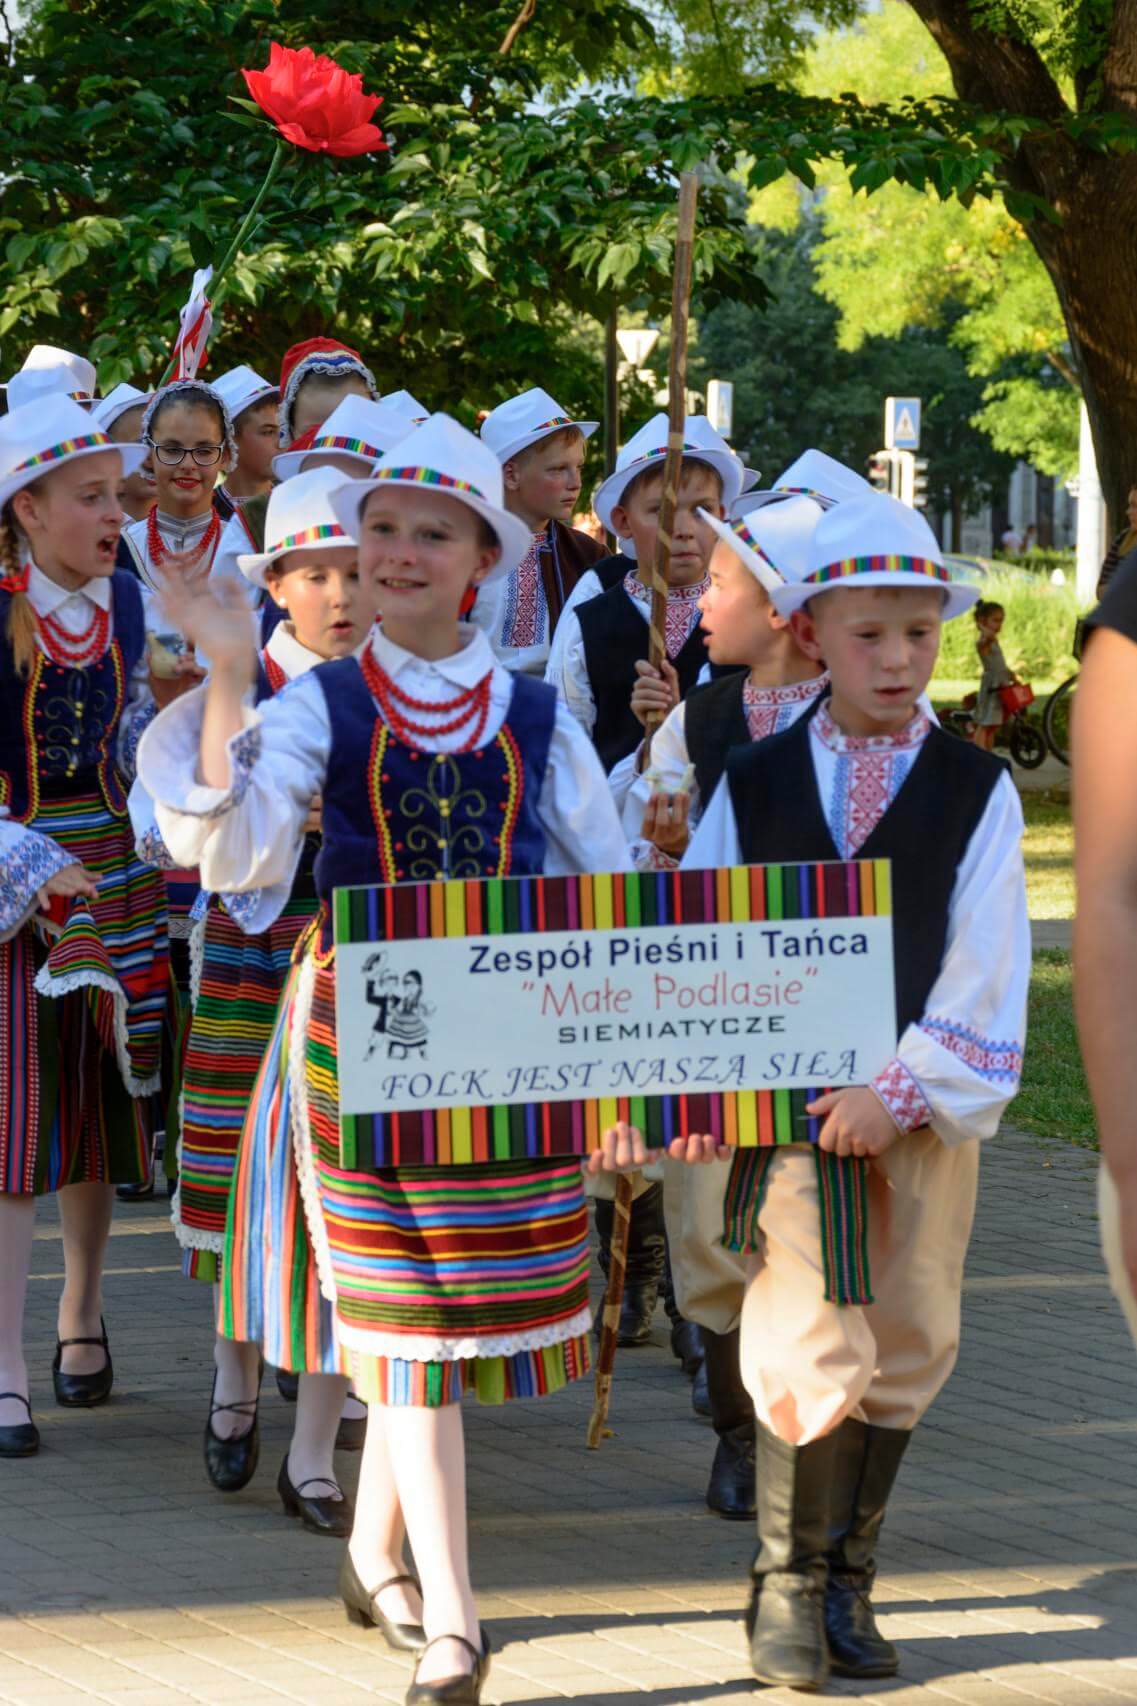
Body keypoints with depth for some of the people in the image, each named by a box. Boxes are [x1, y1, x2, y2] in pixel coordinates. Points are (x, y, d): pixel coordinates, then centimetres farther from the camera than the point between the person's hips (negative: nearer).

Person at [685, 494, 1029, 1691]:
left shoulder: (978, 794, 1)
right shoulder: (751, 787, 4)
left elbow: (984, 974, -3)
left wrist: (906, 1093, -13)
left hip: (925, 1117, 1)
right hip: (785, 1112, -1)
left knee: (902, 1356, 7)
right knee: (807, 1358, -8)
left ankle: (847, 1583, 21)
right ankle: (787, 1584, 8)